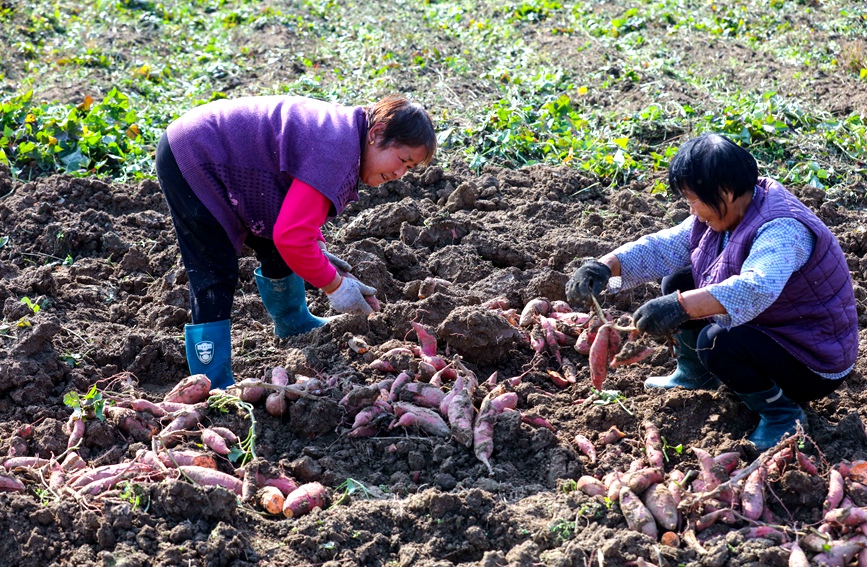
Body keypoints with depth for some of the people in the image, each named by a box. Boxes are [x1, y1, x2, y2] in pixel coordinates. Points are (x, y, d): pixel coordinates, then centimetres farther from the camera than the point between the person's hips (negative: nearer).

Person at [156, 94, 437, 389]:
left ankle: (295, 326, 44)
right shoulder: (334, 153, -29)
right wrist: (333, 285, -19)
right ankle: (213, 390, -7)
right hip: (189, 162, -10)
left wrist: (317, 249, 8)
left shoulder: (344, 129, 3)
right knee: (215, 278, -12)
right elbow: (291, 237, -33)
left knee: (275, 251, 20)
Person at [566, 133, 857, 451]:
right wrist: (605, 266, -16)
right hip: (766, 332, 9)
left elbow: (755, 289, -49)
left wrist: (681, 306, -58)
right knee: (678, 282, 4)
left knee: (717, 342, -33)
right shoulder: (720, 216, -2)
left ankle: (781, 413, -10)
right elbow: (662, 248, 0)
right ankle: (695, 377, 23)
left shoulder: (781, 229, -30)